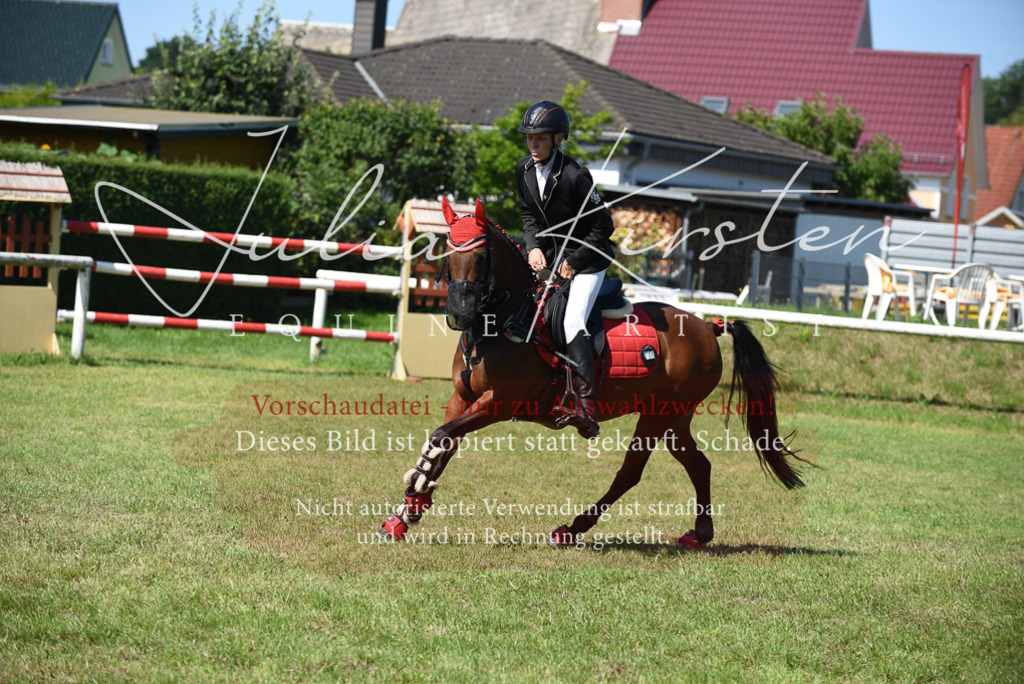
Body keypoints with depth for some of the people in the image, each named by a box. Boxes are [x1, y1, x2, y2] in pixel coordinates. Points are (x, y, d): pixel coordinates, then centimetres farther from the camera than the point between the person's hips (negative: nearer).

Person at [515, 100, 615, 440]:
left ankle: (586, 410, -35)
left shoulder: (574, 176, -23)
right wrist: (534, 246, -5)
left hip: (587, 259, -8)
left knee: (573, 322, -25)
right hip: (550, 256, 9)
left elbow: (603, 226, -16)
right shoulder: (525, 170, -1)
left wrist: (574, 263, -15)